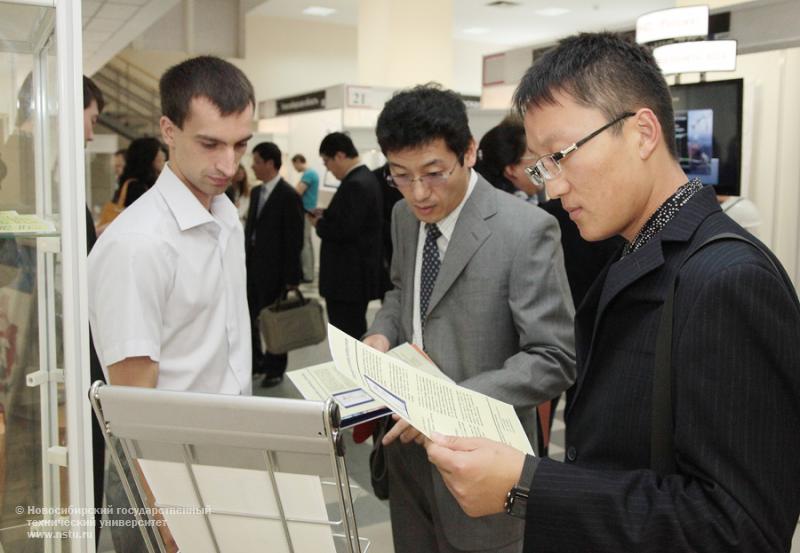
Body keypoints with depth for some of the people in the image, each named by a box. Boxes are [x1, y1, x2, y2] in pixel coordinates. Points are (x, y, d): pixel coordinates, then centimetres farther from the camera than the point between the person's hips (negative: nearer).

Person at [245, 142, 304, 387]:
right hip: (252, 266, 7)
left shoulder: (288, 195, -12)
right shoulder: (256, 192, 11)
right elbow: (250, 228, 15)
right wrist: (244, 260, 9)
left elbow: (294, 239, -13)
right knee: (250, 317, 11)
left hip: (274, 270, -7)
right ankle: (255, 362, 27)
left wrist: (291, 277, -14)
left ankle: (275, 368, 20)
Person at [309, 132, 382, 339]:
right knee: (357, 334, 19)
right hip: (358, 275, 11)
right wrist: (326, 214, 9)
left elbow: (345, 230, -25)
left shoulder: (355, 184, -20)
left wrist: (320, 224, -8)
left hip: (348, 278, -11)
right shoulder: (366, 177, 12)